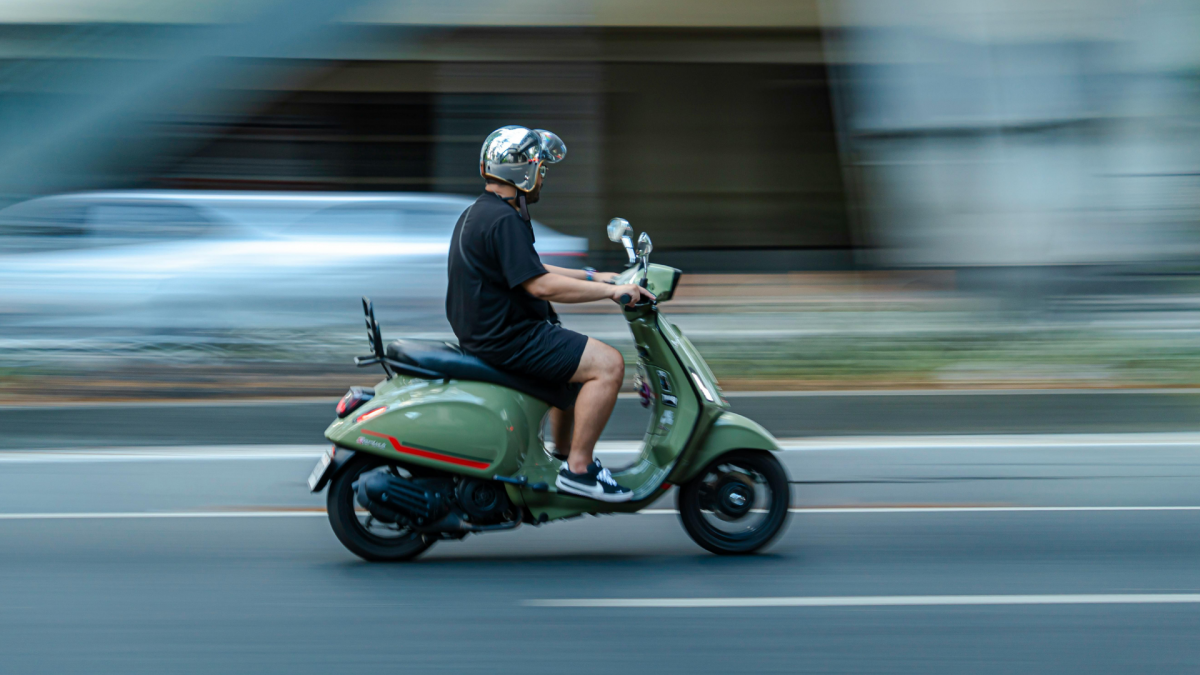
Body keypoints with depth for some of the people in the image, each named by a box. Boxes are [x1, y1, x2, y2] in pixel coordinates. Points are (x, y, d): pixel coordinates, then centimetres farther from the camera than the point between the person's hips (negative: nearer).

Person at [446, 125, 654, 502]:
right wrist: (610, 291, -18)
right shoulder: (503, 220, -19)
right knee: (608, 365, -14)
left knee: (578, 359, 30)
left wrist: (593, 278, 18)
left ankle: (564, 453, 32)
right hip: (506, 340, -11)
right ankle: (577, 470, -12)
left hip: (483, 332, 11)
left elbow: (530, 271, 22)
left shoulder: (479, 213, 15)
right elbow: (539, 285, -24)